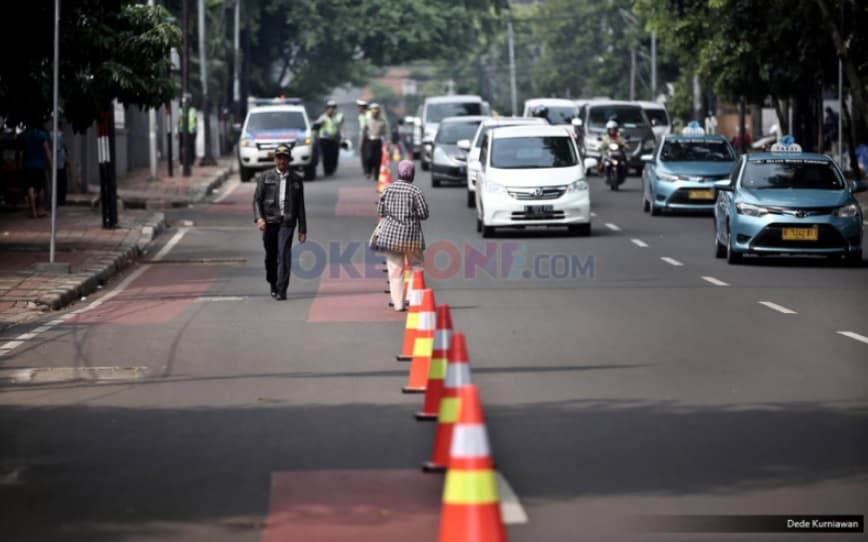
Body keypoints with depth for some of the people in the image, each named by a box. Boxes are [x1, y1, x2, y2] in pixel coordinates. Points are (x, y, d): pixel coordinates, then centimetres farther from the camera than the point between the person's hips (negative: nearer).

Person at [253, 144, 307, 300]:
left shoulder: (296, 180, 11)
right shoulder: (265, 177, 9)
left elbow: (300, 205, 12)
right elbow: (257, 199, 4)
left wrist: (303, 229, 10)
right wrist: (259, 218, -13)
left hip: (287, 222, -1)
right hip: (269, 221, 1)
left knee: (284, 254, -15)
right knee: (271, 256, 8)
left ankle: (281, 290, -17)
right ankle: (273, 284, 30)